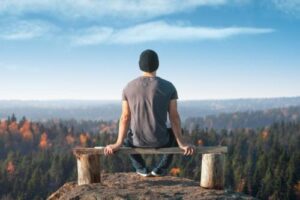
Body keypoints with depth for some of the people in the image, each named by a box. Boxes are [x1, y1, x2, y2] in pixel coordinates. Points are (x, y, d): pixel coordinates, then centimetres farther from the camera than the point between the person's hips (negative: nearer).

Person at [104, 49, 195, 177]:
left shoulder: (128, 87, -3)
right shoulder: (168, 86, -8)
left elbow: (125, 118, -6)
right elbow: (174, 117, -9)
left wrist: (118, 144, -4)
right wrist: (182, 143, -4)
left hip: (137, 140, 1)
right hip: (160, 140, -1)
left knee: (125, 135, 37)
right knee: (174, 133, 34)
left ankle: (142, 168, 21)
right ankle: (161, 168, 22)